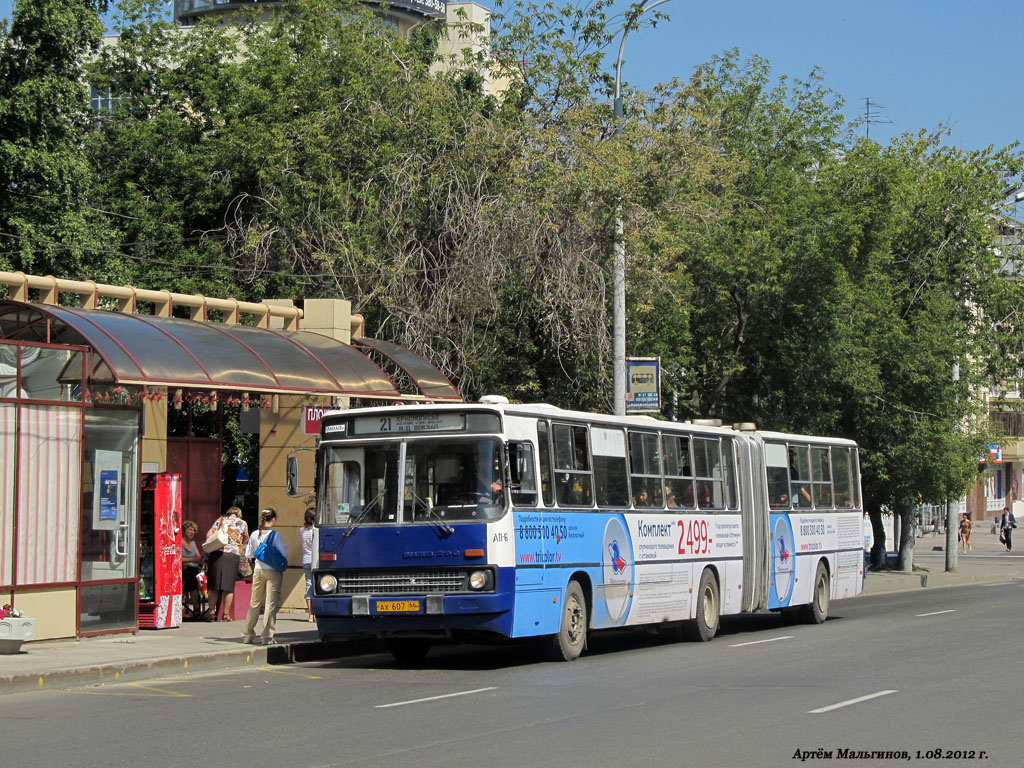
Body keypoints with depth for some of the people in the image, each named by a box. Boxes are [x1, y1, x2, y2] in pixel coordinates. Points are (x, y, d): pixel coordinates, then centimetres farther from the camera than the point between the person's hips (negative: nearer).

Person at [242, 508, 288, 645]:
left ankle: (247, 635, 19)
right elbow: (284, 554, -10)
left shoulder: (254, 535, 2)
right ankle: (268, 637, -1)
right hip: (273, 571, -4)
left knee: (254, 603, 14)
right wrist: (283, 563, 10)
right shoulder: (275, 535, -10)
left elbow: (248, 555, 7)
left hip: (258, 570, 4)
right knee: (271, 604, 0)